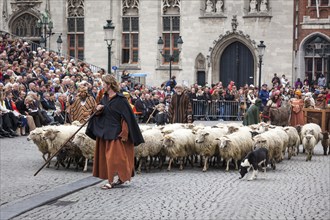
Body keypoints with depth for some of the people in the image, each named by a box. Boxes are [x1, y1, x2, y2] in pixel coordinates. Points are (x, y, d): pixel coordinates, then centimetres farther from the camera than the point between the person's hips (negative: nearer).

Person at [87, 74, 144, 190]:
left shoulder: (120, 99, -13)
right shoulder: (104, 98, 9)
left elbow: (127, 116, -15)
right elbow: (98, 114, 18)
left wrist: (124, 133, -19)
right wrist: (97, 109, -6)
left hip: (115, 132, -8)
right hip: (104, 131, 8)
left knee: (113, 157, -8)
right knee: (104, 156, 10)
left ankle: (111, 182, -4)